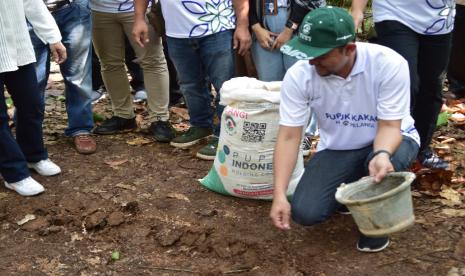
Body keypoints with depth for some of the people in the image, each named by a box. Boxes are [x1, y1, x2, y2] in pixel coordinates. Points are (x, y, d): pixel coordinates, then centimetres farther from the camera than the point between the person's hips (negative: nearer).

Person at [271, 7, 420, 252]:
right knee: (305, 213, -18)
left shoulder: (389, 64, -28)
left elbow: (389, 126, -24)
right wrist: (279, 195, -29)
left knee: (387, 161, -39)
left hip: (387, 140, -2)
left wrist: (382, 156, -48)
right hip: (336, 149, 2)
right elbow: (289, 137, -20)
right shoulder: (298, 75, -22)